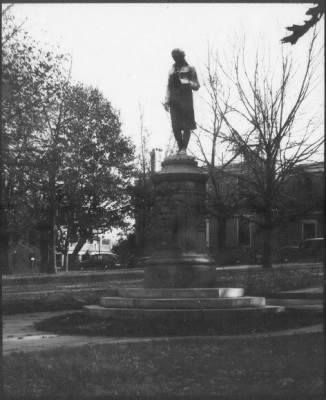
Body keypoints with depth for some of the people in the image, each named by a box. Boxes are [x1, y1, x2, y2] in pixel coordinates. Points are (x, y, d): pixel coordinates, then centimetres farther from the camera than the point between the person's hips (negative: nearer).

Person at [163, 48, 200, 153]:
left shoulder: (190, 69, 9)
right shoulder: (172, 71, 19)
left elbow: (197, 86, 5)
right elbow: (168, 87, 16)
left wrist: (188, 83, -14)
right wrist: (166, 101, 4)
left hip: (186, 100, -3)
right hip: (174, 101, 3)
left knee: (186, 126, -8)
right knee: (176, 127, -1)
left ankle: (184, 148, -8)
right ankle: (180, 147, 9)